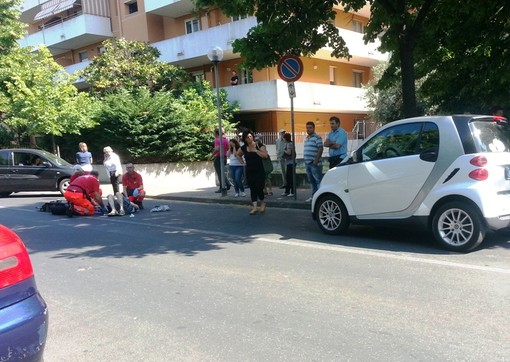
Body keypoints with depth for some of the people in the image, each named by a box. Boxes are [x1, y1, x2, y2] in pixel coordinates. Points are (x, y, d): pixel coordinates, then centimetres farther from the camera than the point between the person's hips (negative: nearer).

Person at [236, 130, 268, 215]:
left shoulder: (259, 145, -7)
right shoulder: (243, 148, 4)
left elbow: (265, 155, -18)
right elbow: (238, 155, 24)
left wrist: (255, 150, -19)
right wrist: (242, 162, 10)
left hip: (259, 171, -4)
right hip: (249, 172, 4)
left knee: (259, 189, -6)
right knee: (252, 189, 3)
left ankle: (262, 203, 20)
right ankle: (255, 207, 5)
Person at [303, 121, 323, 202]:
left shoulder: (317, 137, -7)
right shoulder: (306, 138, 18)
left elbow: (321, 148, -16)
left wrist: (316, 160, -21)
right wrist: (305, 159, 15)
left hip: (315, 164, -8)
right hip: (308, 163, 8)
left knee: (318, 180, -7)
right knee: (312, 181, 13)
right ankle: (313, 195, 20)